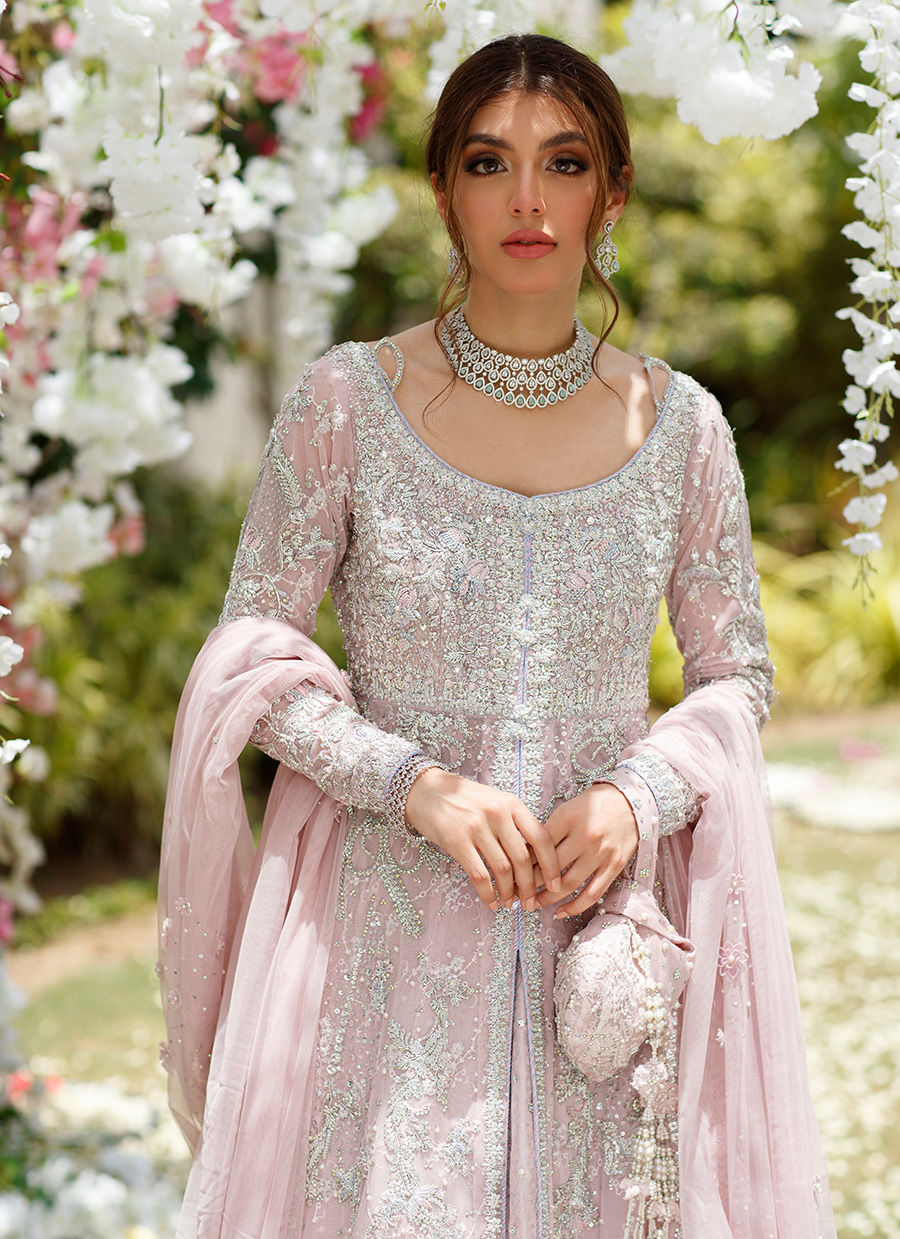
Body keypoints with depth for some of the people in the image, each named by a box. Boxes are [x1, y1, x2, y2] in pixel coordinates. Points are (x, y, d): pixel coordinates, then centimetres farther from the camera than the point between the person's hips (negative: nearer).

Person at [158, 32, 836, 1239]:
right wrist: (422, 787, -14)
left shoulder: (681, 425, 2)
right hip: (388, 928, -1)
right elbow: (255, 654, -1)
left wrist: (638, 797, -10)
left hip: (597, 926, 2)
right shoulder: (345, 402, -3)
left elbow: (739, 673, 9)